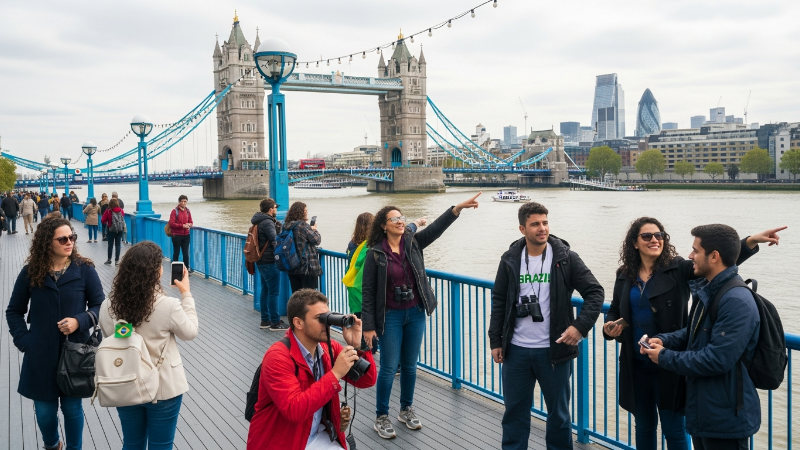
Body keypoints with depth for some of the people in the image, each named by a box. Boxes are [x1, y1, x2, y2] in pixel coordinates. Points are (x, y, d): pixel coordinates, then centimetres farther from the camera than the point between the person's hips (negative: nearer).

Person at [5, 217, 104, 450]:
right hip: (40, 354, 2)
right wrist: (24, 341, -3)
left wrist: (79, 321, -20)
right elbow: (14, 311, 7)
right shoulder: (31, 272, -3)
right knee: (45, 411, 13)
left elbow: (99, 305, -2)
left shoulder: (84, 269, -7)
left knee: (72, 407, 10)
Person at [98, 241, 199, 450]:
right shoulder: (169, 306, -23)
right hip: (163, 389, -3)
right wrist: (186, 294, 1)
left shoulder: (108, 306, -11)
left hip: (125, 388, 4)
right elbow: (190, 332, -6)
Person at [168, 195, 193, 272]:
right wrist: (182, 226, -19)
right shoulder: (174, 211, -6)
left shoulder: (187, 211, 10)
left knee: (186, 252, 5)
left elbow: (191, 222, 14)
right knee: (176, 252, 4)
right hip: (177, 235, -4)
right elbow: (171, 223, -12)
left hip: (186, 235, 4)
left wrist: (189, 225, -10)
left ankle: (187, 268, 13)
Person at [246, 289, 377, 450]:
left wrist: (357, 347, -15)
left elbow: (367, 381, 1)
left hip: (319, 436, 5)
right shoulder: (278, 357, -19)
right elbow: (294, 410, -29)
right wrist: (335, 374, -29)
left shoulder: (329, 348, -2)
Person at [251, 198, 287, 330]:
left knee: (265, 290, 15)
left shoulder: (259, 221, 13)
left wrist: (277, 228, 2)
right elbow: (276, 240, -23)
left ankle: (265, 320, 22)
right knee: (274, 292, -4)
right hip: (269, 262, -10)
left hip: (261, 261, 10)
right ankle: (275, 322, 1)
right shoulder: (267, 222, -18)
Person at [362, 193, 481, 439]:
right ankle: (381, 417, 17)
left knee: (410, 365, 14)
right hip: (390, 316, -4)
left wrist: (458, 207, -27)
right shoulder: (376, 253, -10)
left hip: (415, 314, 4)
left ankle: (406, 410, 32)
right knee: (389, 367, 2)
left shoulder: (413, 242, 0)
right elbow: (368, 292, -9)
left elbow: (436, 227, -14)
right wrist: (369, 326, -12)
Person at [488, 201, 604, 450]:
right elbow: (498, 301, 7)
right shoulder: (510, 260, 0)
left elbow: (595, 292, -4)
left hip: (553, 350, -1)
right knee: (515, 410, 12)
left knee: (559, 411, 13)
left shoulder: (565, 257, -6)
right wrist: (495, 340, 5)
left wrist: (581, 325, -16)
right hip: (516, 350, 2)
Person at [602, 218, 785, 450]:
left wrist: (750, 242, -35)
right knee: (644, 426, 18)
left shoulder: (678, 269, -7)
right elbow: (615, 310, 16)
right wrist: (609, 328, -5)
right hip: (636, 364, 4)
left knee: (674, 430, 6)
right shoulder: (624, 275, 4)